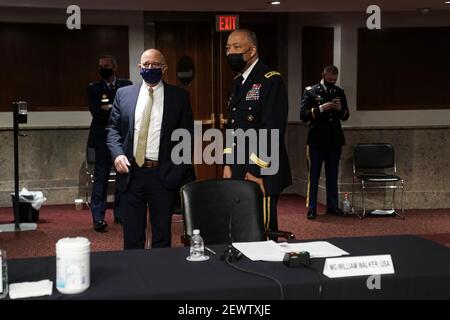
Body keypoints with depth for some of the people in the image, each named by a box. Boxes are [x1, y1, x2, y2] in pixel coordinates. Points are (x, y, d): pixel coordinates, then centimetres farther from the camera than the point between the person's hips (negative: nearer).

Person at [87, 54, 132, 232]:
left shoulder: (127, 86, 10)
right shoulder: (93, 89, 6)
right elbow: (97, 113, -7)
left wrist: (110, 108, -8)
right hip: (103, 139, -2)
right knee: (101, 178, -6)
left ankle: (120, 214, 17)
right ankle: (98, 218, -5)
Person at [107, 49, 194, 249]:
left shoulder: (179, 96, 3)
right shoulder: (124, 94, 8)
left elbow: (187, 134, 3)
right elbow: (113, 128, 10)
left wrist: (179, 170, -6)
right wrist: (117, 154, -8)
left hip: (163, 176, -1)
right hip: (131, 174, 2)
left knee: (162, 237, 9)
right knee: (132, 236, 9)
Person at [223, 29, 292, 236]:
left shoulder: (271, 81, -10)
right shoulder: (238, 82, 16)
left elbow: (273, 129, -16)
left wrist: (257, 171, -16)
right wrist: (228, 164, 12)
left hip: (262, 174, -8)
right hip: (238, 172, 8)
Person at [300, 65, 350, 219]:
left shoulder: (339, 92, 10)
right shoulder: (310, 92, -3)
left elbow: (345, 116, 13)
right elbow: (303, 115, -10)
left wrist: (341, 108, -8)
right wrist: (321, 108, -21)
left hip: (334, 140, 4)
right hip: (317, 140, -4)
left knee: (332, 176, 11)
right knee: (313, 176, -1)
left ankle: (332, 206, 20)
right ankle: (311, 208, 4)